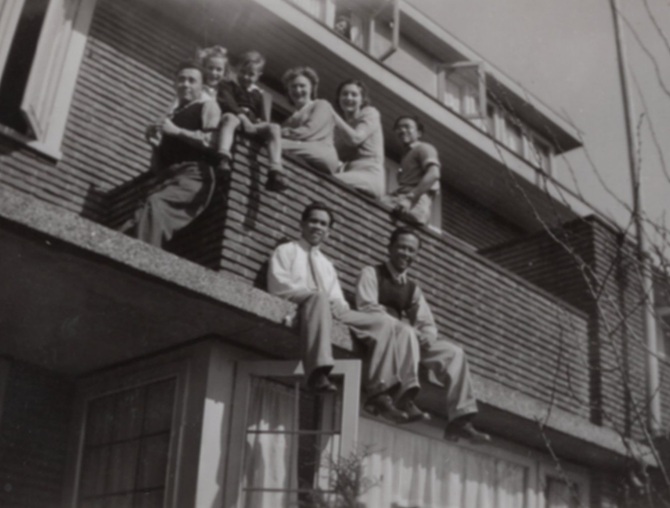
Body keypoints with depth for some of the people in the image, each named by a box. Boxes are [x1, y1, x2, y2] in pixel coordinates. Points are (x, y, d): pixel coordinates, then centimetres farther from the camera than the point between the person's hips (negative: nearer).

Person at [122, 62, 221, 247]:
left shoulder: (207, 106, 13)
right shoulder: (171, 116, 30)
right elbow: (157, 165, 28)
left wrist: (177, 131, -7)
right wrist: (155, 143, 8)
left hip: (193, 175, -6)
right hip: (169, 177, 7)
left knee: (155, 205, -33)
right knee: (130, 227, -17)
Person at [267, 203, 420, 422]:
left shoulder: (327, 265, 35)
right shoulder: (286, 251, 18)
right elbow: (279, 285, -1)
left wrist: (338, 305, -5)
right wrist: (315, 294, -12)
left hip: (333, 312, 6)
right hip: (299, 308, -5)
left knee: (383, 322, -16)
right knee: (319, 299, -41)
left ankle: (378, 393, -28)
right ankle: (318, 372, -53)